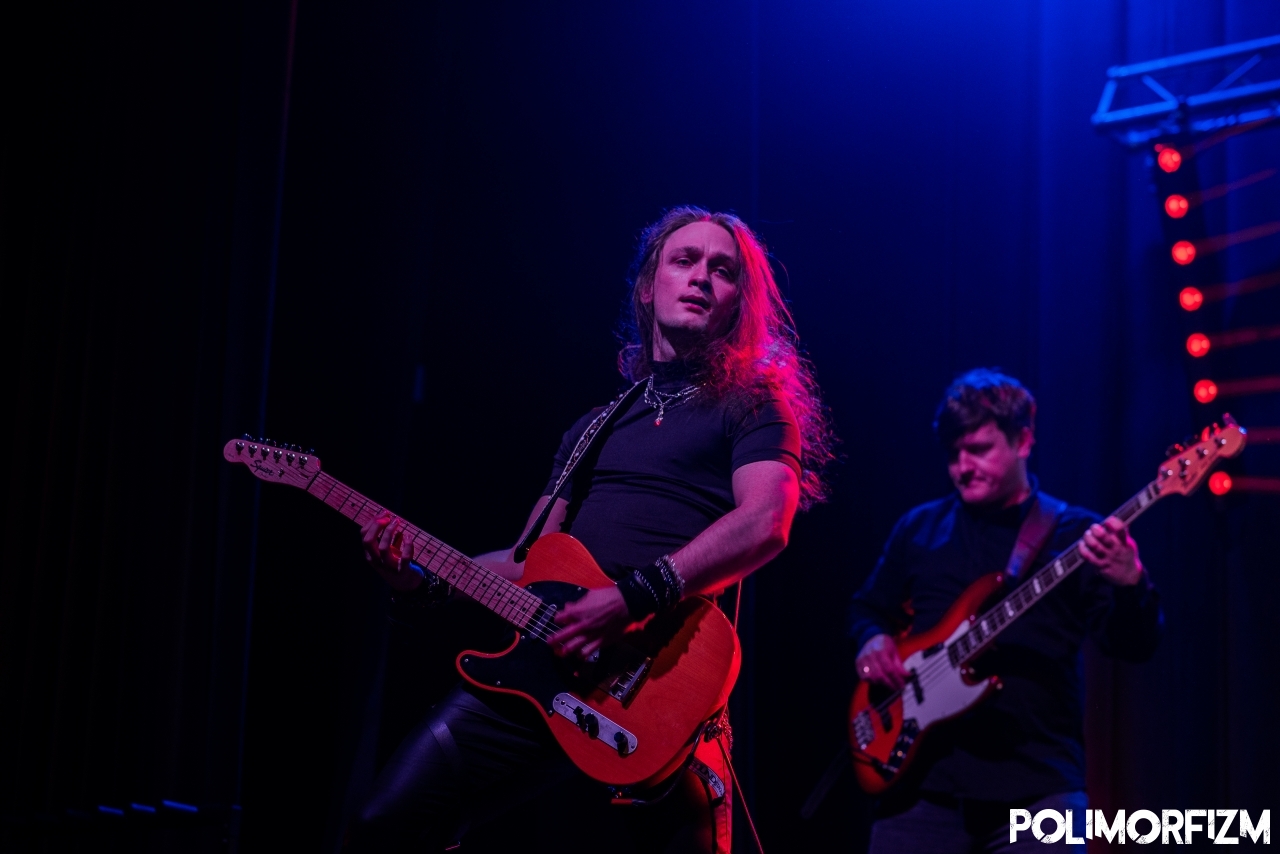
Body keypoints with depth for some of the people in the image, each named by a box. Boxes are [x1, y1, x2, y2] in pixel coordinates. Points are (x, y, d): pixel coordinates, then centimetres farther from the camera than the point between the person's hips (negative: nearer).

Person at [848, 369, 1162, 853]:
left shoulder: (1074, 534, 2)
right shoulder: (919, 529, 11)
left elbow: (1133, 646, -7)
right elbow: (868, 609, 22)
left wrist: (1130, 585, -27)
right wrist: (873, 640, -1)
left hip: (1037, 784, -2)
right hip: (922, 777, 3)